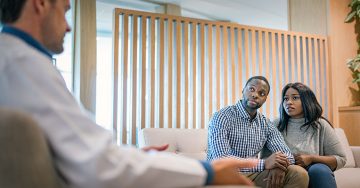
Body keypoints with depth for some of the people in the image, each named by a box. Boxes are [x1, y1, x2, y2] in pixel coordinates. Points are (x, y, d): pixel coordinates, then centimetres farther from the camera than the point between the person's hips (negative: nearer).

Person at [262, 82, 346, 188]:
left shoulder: (321, 125, 3)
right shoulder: (276, 126, 4)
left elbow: (341, 159, 3)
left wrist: (312, 158, -13)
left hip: (316, 175, 1)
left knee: (319, 169, -32)